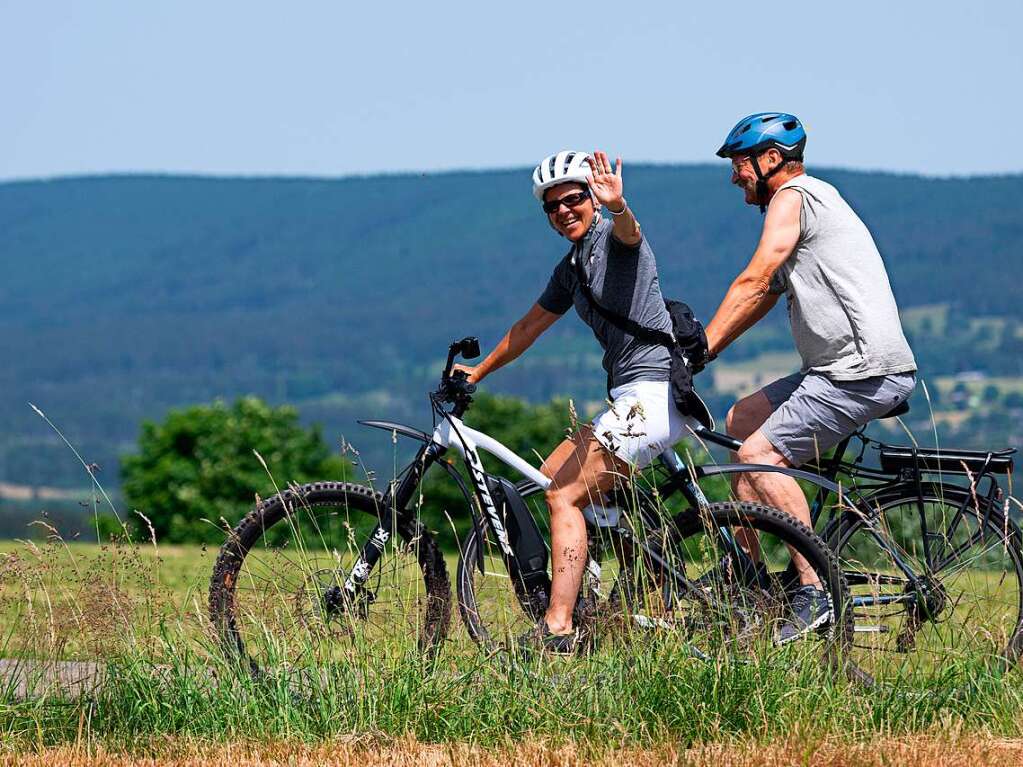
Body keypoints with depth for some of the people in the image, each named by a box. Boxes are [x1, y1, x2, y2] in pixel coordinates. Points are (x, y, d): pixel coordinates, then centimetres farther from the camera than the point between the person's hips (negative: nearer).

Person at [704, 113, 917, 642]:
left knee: (759, 454, -14)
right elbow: (764, 296, 25)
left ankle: (816, 593, -16)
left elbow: (754, 283, -15)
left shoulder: (794, 196, -7)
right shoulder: (814, 201, 24)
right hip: (841, 367, 10)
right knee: (742, 421, 16)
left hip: (865, 371, -10)